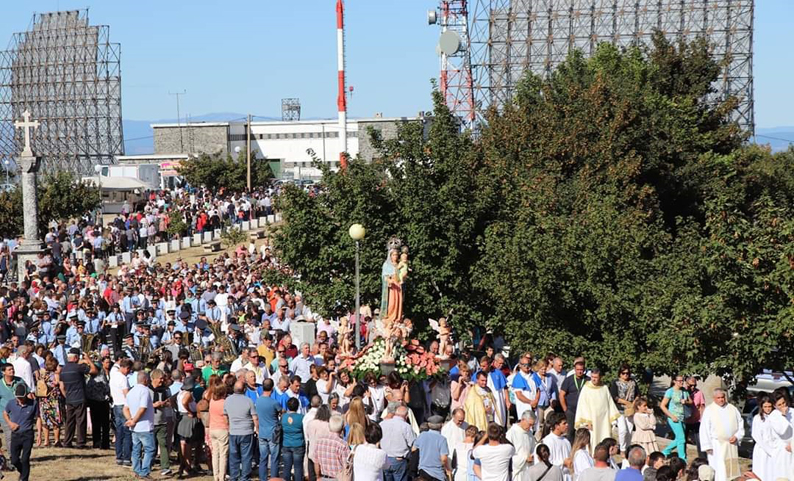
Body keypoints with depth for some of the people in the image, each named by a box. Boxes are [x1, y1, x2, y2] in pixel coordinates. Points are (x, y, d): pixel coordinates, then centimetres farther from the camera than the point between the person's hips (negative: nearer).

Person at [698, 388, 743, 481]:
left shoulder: (732, 409, 7)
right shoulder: (709, 410, -3)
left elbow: (740, 424, 13)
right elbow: (704, 429, -4)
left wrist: (737, 436, -3)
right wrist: (707, 446, -9)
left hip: (731, 444, 4)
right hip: (716, 445, -4)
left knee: (732, 468, 9)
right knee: (718, 469, -6)